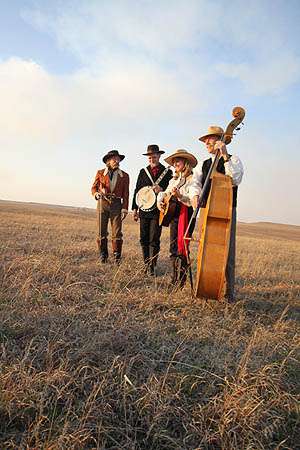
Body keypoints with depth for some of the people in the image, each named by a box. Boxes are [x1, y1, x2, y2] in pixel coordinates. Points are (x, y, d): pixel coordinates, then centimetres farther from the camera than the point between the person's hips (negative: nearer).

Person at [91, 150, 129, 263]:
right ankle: (103, 256, 16)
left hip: (116, 204, 0)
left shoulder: (124, 176, 10)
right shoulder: (100, 173, 10)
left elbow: (125, 194, 7)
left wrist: (125, 209, -1)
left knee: (117, 232, -4)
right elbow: (94, 187, 13)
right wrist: (96, 194, -11)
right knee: (102, 232, 2)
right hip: (103, 203, 1)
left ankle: (117, 257, 6)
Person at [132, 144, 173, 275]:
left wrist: (162, 189, -18)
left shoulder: (167, 172, 5)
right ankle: (146, 263, 21)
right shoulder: (143, 171, 14)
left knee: (154, 240, -4)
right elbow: (137, 190, 12)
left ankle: (152, 266, 3)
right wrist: (135, 208, 6)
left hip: (158, 210, -3)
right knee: (144, 239, 7)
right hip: (144, 209, 3)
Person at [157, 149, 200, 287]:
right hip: (173, 214, 8)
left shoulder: (193, 180, -7)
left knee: (181, 248, -8)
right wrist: (160, 201, 7)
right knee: (173, 248, 10)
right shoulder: (174, 180, 17)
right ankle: (174, 279, 20)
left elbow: (195, 200, -19)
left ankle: (181, 281, 1)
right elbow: (164, 193, 26)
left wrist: (179, 196, -31)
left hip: (186, 215, -8)